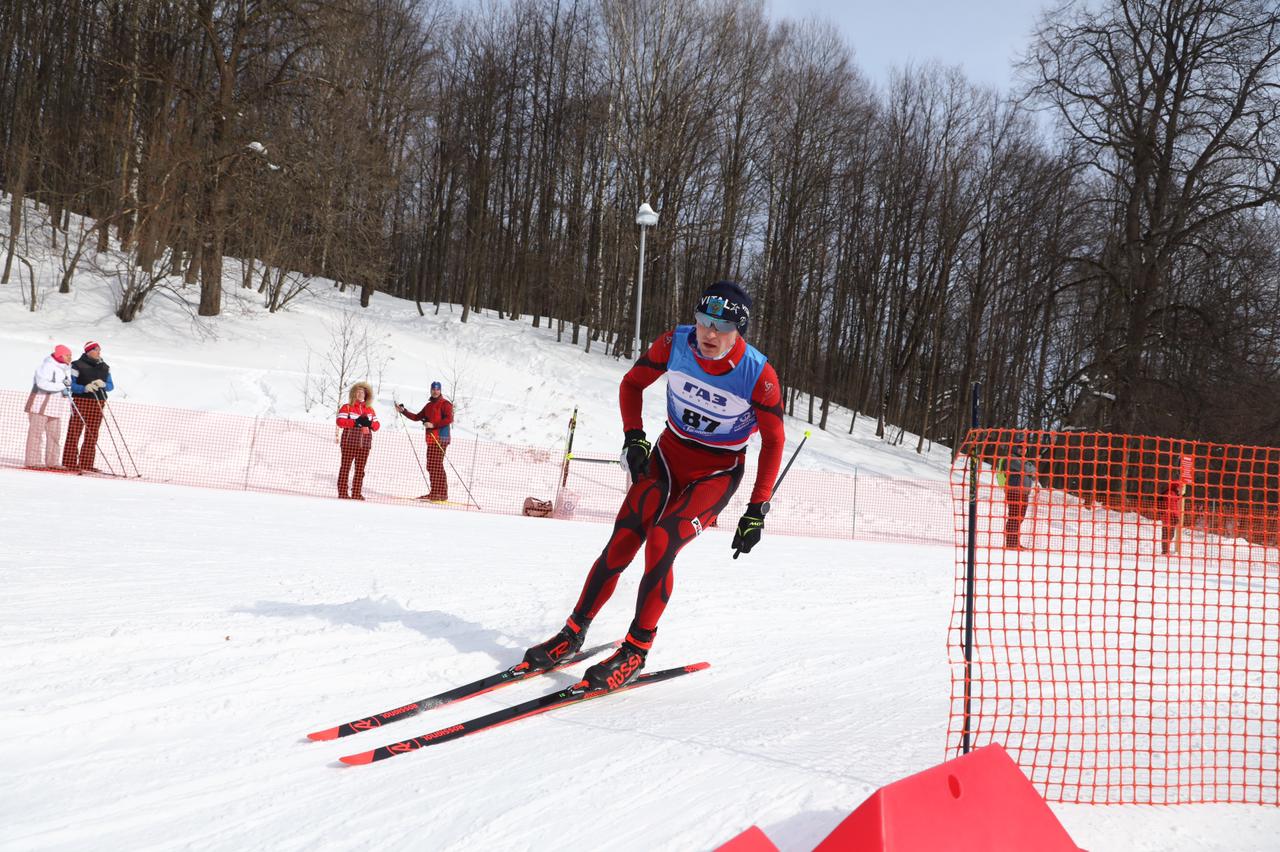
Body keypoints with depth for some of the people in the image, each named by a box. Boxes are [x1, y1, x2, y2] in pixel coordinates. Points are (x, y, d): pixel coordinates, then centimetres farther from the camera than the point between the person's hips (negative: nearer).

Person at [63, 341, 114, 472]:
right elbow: (70, 384, -6)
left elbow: (111, 386, 10)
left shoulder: (105, 367, 14)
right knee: (74, 432, -7)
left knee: (92, 434, 5)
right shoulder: (78, 365, -1)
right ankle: (69, 463, -5)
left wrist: (103, 384, -12)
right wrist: (85, 388, -22)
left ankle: (86, 464, 10)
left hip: (98, 403, 5)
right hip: (80, 401, -5)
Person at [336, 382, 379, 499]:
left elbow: (376, 426, 13)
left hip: (364, 444, 4)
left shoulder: (370, 410, 15)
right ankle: (342, 492, -2)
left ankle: (356, 493, 7)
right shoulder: (347, 407, 3)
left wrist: (369, 423, -9)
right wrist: (356, 422, -18)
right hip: (349, 442, -4)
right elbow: (340, 422, -10)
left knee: (360, 469, 3)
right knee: (345, 467, -4)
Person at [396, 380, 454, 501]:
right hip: (431, 439, 8)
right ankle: (434, 492, 12)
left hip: (441, 438, -8)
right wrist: (403, 411, 18)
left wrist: (433, 425, -21)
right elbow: (417, 417, 25)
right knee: (430, 466, 7)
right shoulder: (429, 405, 20)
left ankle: (442, 494, -12)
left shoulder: (445, 404, -3)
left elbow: (449, 419, -17)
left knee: (437, 465, -12)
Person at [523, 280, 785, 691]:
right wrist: (633, 437, -9)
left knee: (661, 542, -23)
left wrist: (757, 512, -11)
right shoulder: (675, 344, -15)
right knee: (621, 544, -9)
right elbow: (632, 383, 3)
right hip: (669, 455, 3)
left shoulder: (759, 376, -22)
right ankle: (573, 633, 7)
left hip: (718, 473, -3)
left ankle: (636, 649, -10)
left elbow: (773, 442, -10)